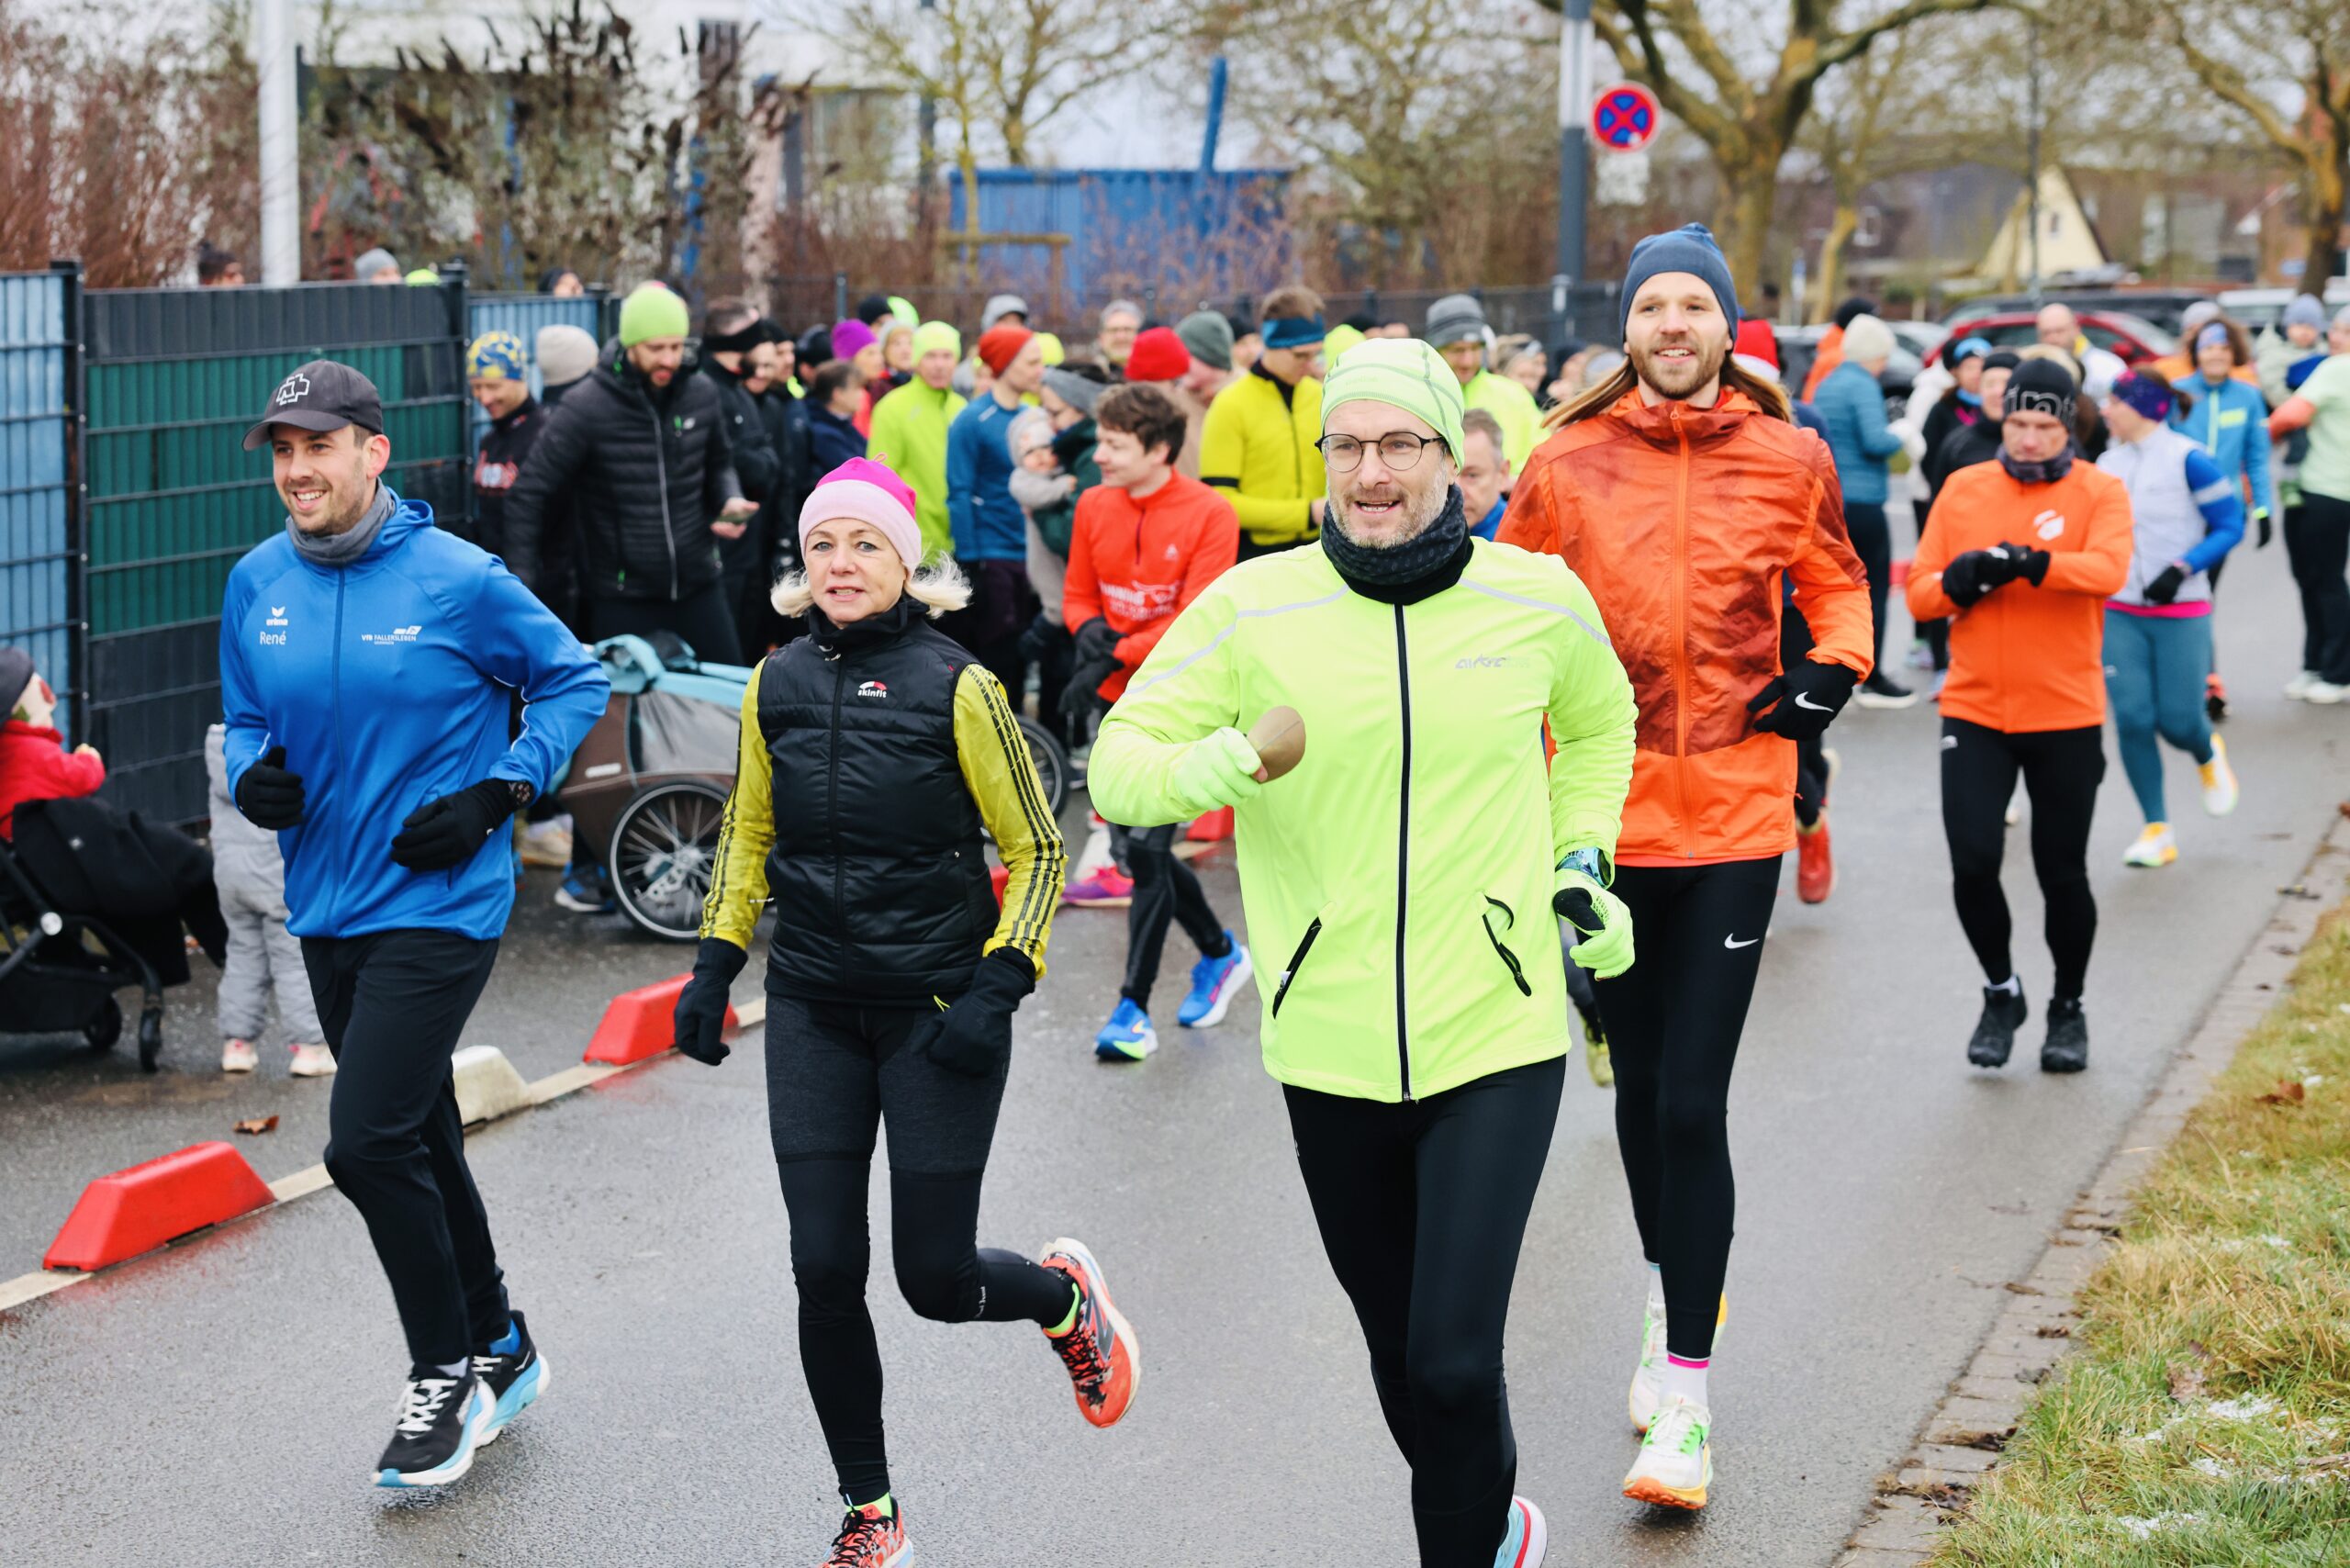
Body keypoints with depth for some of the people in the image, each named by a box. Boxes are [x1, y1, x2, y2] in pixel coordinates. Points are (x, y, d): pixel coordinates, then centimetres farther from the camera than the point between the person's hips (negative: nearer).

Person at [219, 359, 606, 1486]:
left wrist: (497, 795, -11)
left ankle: (447, 1378, 5)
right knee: (418, 1142, 17)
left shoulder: (458, 579, -11)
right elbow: (245, 717, 15)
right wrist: (253, 775, -7)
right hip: (327, 908, 6)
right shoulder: (257, 583, 3)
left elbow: (574, 682, -1)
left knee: (367, 1144, -14)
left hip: (438, 906, -6)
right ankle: (500, 1350, 35)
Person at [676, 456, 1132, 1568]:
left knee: (936, 1281, -1)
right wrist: (715, 962, 10)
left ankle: (1066, 1296, 34)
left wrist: (998, 989, -14)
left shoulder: (955, 686, -10)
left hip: (937, 1007, -4)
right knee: (824, 1272, -2)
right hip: (813, 1013, 4)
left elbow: (1037, 848, -5)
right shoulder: (778, 684, 3)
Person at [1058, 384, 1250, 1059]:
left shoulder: (1209, 515, -12)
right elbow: (1077, 594, 11)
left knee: (1146, 849, -12)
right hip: (1119, 703, 6)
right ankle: (1221, 954, 35)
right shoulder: (1094, 506, 3)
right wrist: (1090, 629, -12)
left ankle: (1134, 1008, -6)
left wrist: (1114, 656, -23)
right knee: (1138, 852, 11)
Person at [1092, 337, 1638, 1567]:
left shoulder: (1539, 599, 0)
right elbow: (1118, 762, -4)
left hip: (1498, 1043, -1)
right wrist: (1215, 765, -23)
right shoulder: (1251, 608, -5)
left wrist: (1580, 859, 10)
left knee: (1455, 1361, -12)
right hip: (1330, 1049, 1)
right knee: (1401, 1355, 17)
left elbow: (1599, 725, 21)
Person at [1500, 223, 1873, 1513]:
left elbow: (1836, 583, 17)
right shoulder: (1567, 465, 0)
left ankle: (1687, 1387, -1)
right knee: (1639, 1083, 15)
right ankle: (1671, 1304, 39)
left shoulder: (1787, 461, 1)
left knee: (1692, 1099, -8)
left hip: (1735, 812, -2)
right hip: (1609, 809, 2)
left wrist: (1829, 675, 0)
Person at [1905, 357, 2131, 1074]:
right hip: (1973, 713, 2)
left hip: (2066, 716, -1)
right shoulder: (1962, 489, 5)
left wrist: (2027, 561, -34)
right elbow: (1920, 592, 4)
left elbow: (2108, 570, -22)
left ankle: (2068, 1007, 28)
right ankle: (2001, 992, 18)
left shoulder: (2099, 492, -3)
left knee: (2062, 872, 6)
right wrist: (1959, 579, -17)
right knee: (1972, 861, -7)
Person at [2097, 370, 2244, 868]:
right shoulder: (2108, 464, 5)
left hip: (2180, 613, -4)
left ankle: (2208, 757, 35)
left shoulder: (2188, 459, -11)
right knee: (2132, 719, -4)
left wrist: (2181, 569, -19)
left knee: (2178, 721, -3)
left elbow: (2230, 527, -9)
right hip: (2119, 614, 4)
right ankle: (2157, 830, 7)